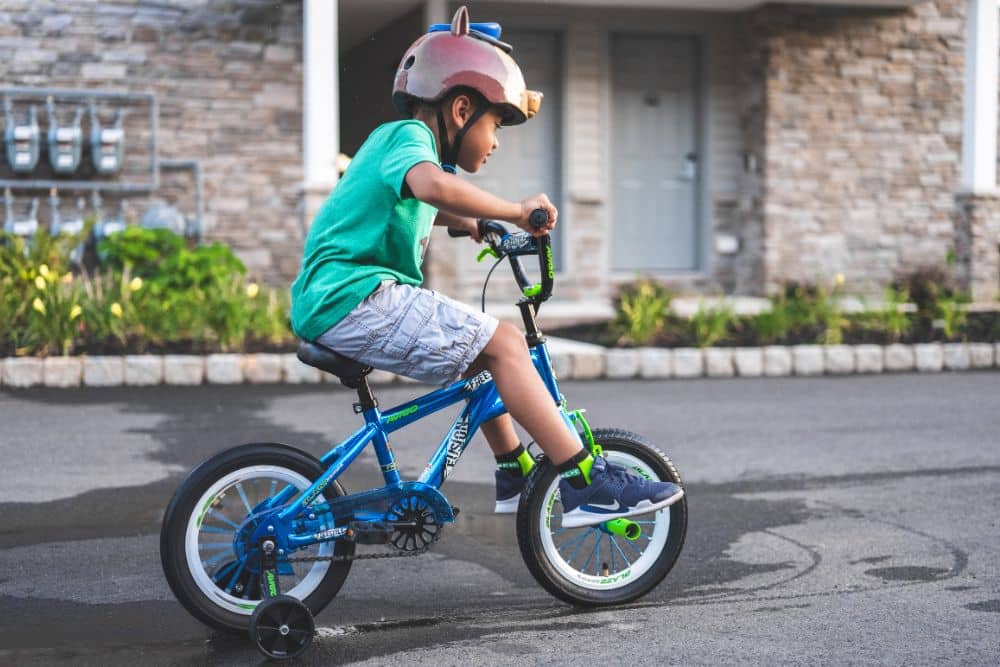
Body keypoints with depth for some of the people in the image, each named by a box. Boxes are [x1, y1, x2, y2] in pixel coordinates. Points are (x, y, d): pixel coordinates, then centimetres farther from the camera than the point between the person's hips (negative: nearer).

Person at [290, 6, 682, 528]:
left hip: (329, 302, 11)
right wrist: (513, 210, -24)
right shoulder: (408, 136, -8)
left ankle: (515, 477, 27)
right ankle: (587, 485, -17)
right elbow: (432, 184, -34)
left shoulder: (396, 139, 23)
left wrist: (469, 223, 37)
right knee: (502, 344, -15)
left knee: (479, 351, 20)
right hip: (356, 296, -11)